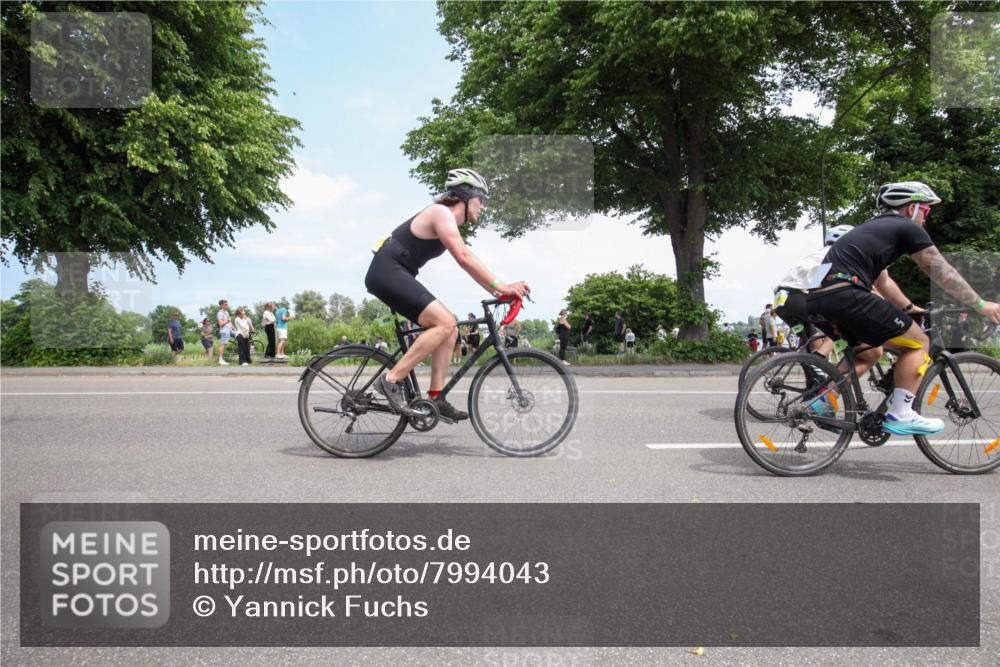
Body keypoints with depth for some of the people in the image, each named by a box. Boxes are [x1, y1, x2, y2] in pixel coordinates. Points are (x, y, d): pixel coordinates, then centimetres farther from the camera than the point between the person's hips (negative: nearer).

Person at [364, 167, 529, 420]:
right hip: (387, 272, -10)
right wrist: (500, 286, -25)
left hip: (396, 276, 10)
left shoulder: (451, 223, 19)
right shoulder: (442, 213, -12)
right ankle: (391, 380, -18)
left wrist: (497, 291, 8)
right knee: (444, 322, -20)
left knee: (449, 326, 5)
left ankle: (436, 398, 4)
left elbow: (467, 263, 16)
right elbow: (464, 258, -24)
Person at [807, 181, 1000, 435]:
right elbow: (944, 275, 10)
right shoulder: (908, 228, 8)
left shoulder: (872, 229, 33)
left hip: (817, 299, 9)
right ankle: (900, 415, 4)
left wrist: (911, 308, 42)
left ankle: (823, 399, 14)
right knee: (918, 344, 7)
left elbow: (883, 282, 41)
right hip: (846, 295, -9)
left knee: (871, 352, 27)